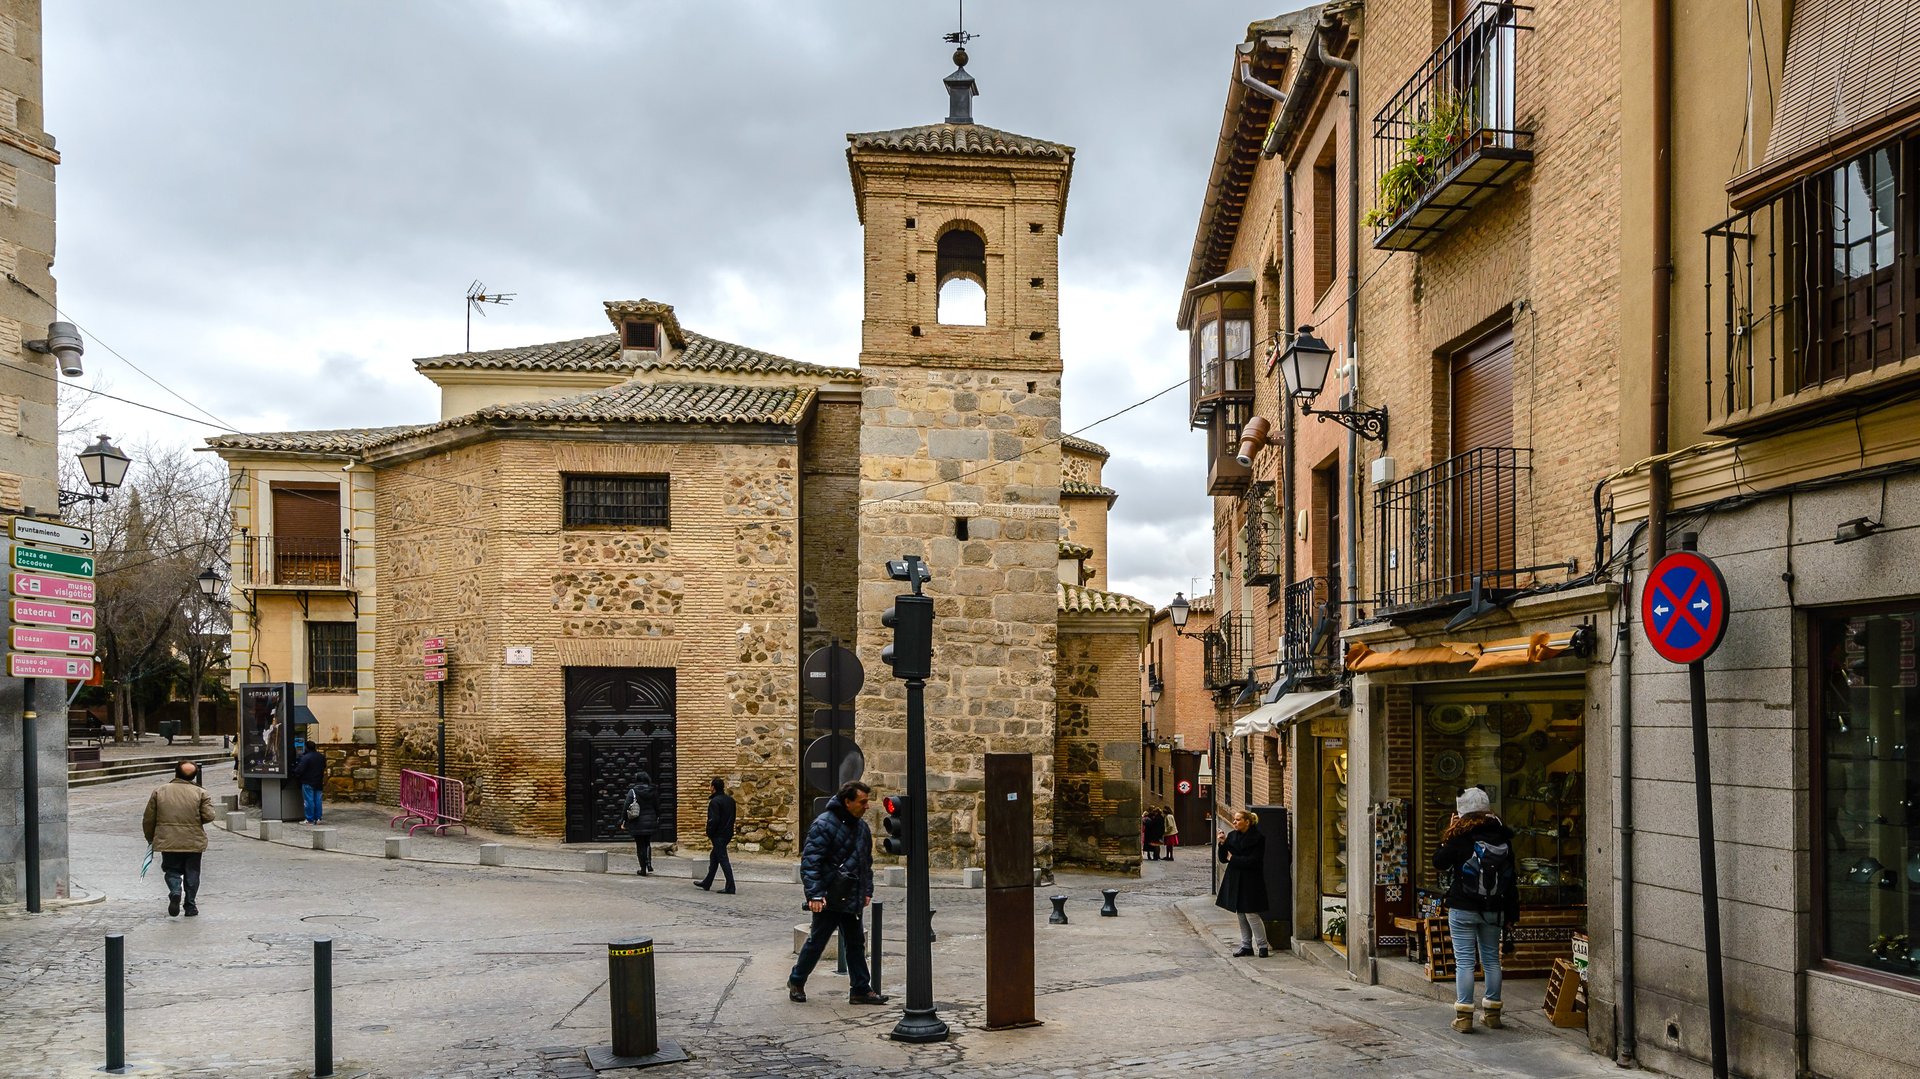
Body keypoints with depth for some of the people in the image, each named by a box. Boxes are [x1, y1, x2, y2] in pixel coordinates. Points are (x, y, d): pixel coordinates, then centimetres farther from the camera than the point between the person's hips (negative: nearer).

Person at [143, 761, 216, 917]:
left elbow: (148, 819, 4)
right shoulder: (200, 793, -4)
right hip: (194, 843, 0)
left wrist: (150, 838, 19)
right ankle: (190, 906, 13)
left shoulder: (159, 791, 1)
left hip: (168, 842, 0)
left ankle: (175, 892, -13)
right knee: (192, 874, 11)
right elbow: (208, 816, -10)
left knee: (172, 870, 14)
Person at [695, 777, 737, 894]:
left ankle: (730, 887, -9)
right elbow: (732, 817, 15)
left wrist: (709, 834, -10)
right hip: (728, 834, 9)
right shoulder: (730, 800, 9)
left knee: (723, 860, -7)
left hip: (718, 835, -9)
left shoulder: (715, 802, -17)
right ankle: (707, 883, 31)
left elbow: (713, 820, -21)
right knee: (714, 858, 20)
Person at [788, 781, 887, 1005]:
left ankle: (861, 989, 17)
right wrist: (815, 894, -22)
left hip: (851, 901, 7)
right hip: (829, 900, -7)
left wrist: (867, 891, 16)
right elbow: (810, 861, -18)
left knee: (855, 945, 10)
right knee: (817, 942, 5)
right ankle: (796, 981, 23)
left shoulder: (862, 828, 11)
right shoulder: (824, 825, -15)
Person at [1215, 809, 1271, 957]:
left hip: (1250, 881, -6)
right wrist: (1222, 844, -10)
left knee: (1251, 914, -7)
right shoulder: (1231, 836, 6)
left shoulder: (1257, 838, -11)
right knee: (1241, 915, 11)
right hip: (1235, 880, 6)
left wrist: (1233, 859, -13)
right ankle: (1246, 946, 19)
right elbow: (1223, 858, 6)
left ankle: (1263, 946, 3)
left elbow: (1254, 860, -18)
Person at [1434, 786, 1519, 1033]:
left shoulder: (1460, 838, -12)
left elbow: (1438, 862, -4)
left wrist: (1448, 835, 4)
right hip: (1493, 910, 5)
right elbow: (1510, 877, 8)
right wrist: (1511, 913, 15)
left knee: (1464, 961, -1)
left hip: (1463, 910, -5)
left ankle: (1464, 1017, -2)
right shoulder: (1502, 839, 3)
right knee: (1491, 959, 14)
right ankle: (1492, 1013, 21)